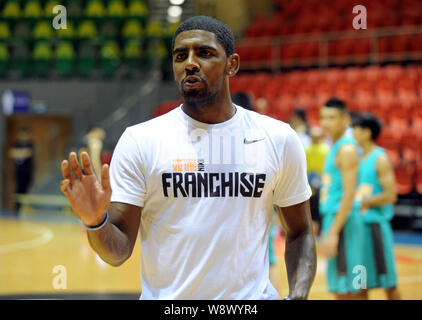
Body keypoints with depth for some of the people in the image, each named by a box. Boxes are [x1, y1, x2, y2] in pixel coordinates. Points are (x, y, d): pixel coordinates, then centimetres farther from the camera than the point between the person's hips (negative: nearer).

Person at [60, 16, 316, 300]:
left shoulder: (278, 139, 1)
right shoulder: (139, 141, -5)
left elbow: (300, 233, 8)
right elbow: (119, 251, -6)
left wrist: (298, 295, -7)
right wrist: (96, 223, -25)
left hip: (252, 296, 1)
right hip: (166, 296, -1)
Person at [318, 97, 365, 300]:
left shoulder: (347, 148, -12)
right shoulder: (334, 148, 17)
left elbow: (349, 194, -19)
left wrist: (333, 233, -22)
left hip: (343, 221, -10)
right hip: (331, 216, 10)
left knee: (346, 290, -8)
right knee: (339, 290, 12)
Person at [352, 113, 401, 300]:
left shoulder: (380, 158, -10)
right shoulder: (359, 157, 13)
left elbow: (390, 195, -18)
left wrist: (364, 202, -13)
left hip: (376, 225, -8)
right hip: (358, 224, 8)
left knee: (388, 284, 0)